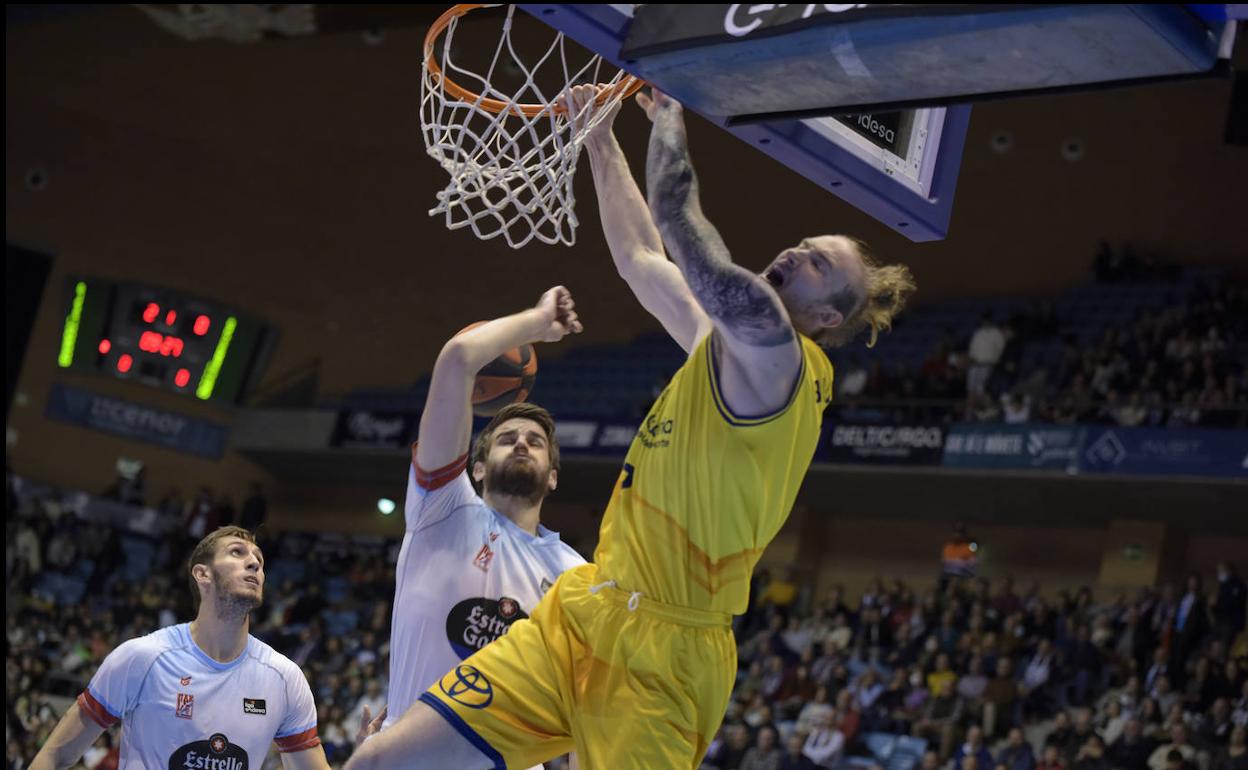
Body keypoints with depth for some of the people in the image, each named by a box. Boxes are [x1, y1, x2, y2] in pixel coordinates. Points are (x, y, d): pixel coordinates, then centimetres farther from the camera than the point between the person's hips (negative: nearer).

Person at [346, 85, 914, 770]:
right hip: (579, 617, 9)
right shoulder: (732, 344, 15)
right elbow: (641, 259, 29)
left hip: (658, 650, -9)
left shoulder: (775, 346, -11)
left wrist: (669, 113, -3)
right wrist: (600, 136, 31)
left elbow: (676, 218, -18)